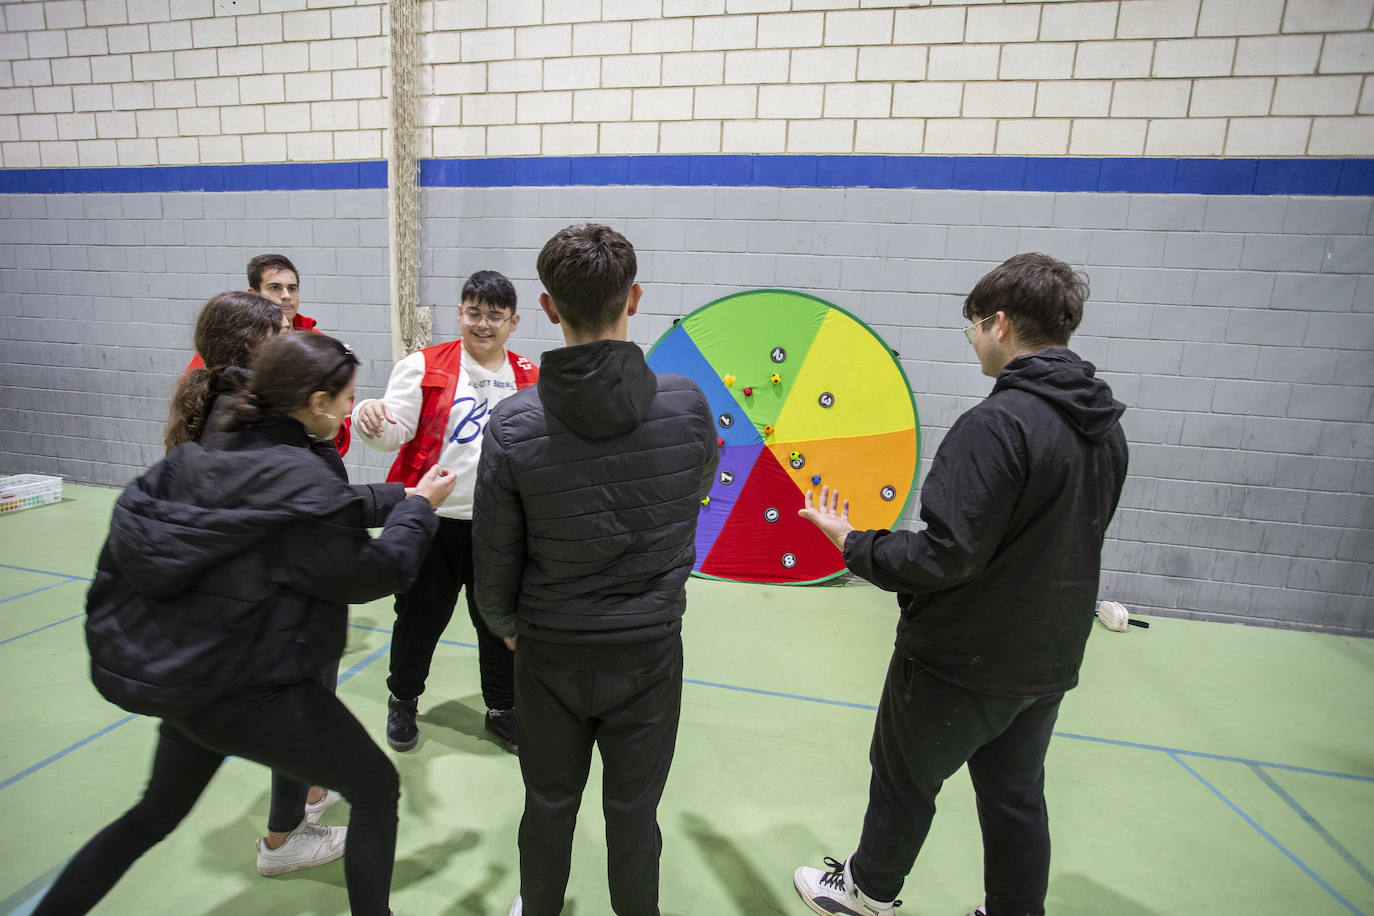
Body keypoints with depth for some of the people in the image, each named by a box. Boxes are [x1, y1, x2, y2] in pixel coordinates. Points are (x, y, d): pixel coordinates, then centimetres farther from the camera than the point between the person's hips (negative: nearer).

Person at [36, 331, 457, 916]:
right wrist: (419, 510, -3)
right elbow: (367, 573, -15)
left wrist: (401, 496, 10)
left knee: (156, 812, 33)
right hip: (247, 692, -9)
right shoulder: (299, 480, -26)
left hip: (172, 672, 9)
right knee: (376, 790, 10)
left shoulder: (203, 454, 1)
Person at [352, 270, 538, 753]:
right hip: (431, 519, -2)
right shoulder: (424, 365, -2)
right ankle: (403, 701, 40)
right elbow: (393, 433, -7)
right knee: (421, 616, 11)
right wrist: (371, 416, -28)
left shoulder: (531, 379, 6)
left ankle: (502, 710, 35)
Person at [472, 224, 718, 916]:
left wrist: (505, 624, 12)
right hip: (649, 649, 0)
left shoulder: (513, 424, -17)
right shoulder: (687, 405, -16)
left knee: (548, 806, 23)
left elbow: (495, 557, -8)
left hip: (551, 652, 1)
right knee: (633, 813, 19)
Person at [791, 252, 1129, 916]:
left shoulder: (998, 424, -26)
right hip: (1050, 657, 8)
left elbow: (947, 555, -28)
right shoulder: (1105, 425, 2)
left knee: (905, 779, 16)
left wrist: (854, 545, -14)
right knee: (1016, 796, 23)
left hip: (961, 662, -7)